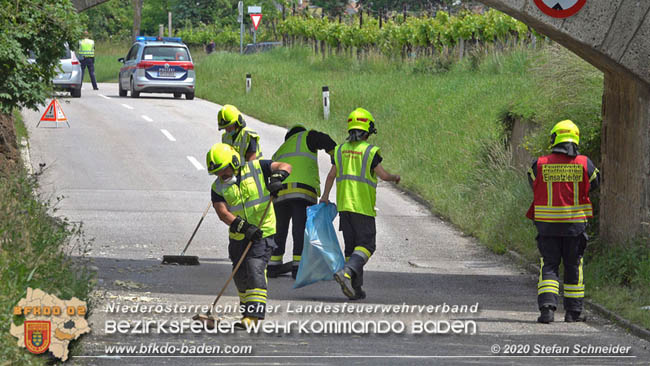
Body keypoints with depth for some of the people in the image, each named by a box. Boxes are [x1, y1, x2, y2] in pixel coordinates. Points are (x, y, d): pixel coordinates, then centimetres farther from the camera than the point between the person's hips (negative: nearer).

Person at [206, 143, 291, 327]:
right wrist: (244, 227, -29)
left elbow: (285, 166, -6)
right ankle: (247, 310, 31)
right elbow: (223, 212, -14)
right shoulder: (218, 187, -1)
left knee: (255, 269, -19)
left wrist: (277, 177, -29)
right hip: (238, 236, 5)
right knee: (240, 276, 9)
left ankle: (254, 315, -24)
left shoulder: (255, 169, -6)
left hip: (263, 233, -4)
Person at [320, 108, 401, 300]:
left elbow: (331, 175, 10)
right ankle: (346, 273, -26)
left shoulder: (341, 150, 7)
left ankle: (355, 288, 7)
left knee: (351, 246, 10)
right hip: (363, 206, -6)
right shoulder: (370, 151, -9)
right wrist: (395, 177, 13)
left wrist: (325, 196, 21)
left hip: (344, 205, 6)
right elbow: (383, 175, -7)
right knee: (366, 246, -3)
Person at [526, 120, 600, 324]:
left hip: (547, 224, -1)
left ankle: (547, 307, -11)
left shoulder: (539, 165, -6)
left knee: (549, 266, 5)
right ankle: (573, 312, 15)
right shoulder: (584, 164, -5)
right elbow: (594, 183, 11)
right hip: (575, 224, 1)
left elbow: (534, 186, 8)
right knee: (574, 267, 12)